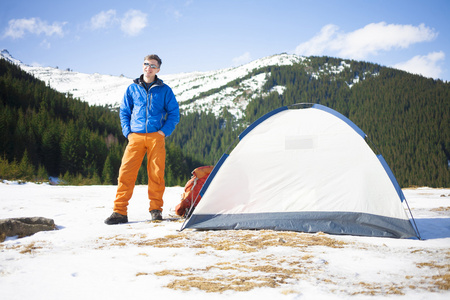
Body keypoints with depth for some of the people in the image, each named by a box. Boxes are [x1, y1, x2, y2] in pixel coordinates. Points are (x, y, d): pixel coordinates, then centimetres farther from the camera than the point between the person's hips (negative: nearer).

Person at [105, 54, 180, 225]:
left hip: (156, 136, -1)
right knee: (126, 172, -7)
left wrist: (164, 131, -4)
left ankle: (156, 209, 11)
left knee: (156, 173, -2)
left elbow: (174, 114, 8)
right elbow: (124, 112, 16)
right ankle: (119, 212, -4)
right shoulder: (132, 89, 12)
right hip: (136, 137, 1)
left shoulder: (164, 90, 8)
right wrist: (127, 132, 3)